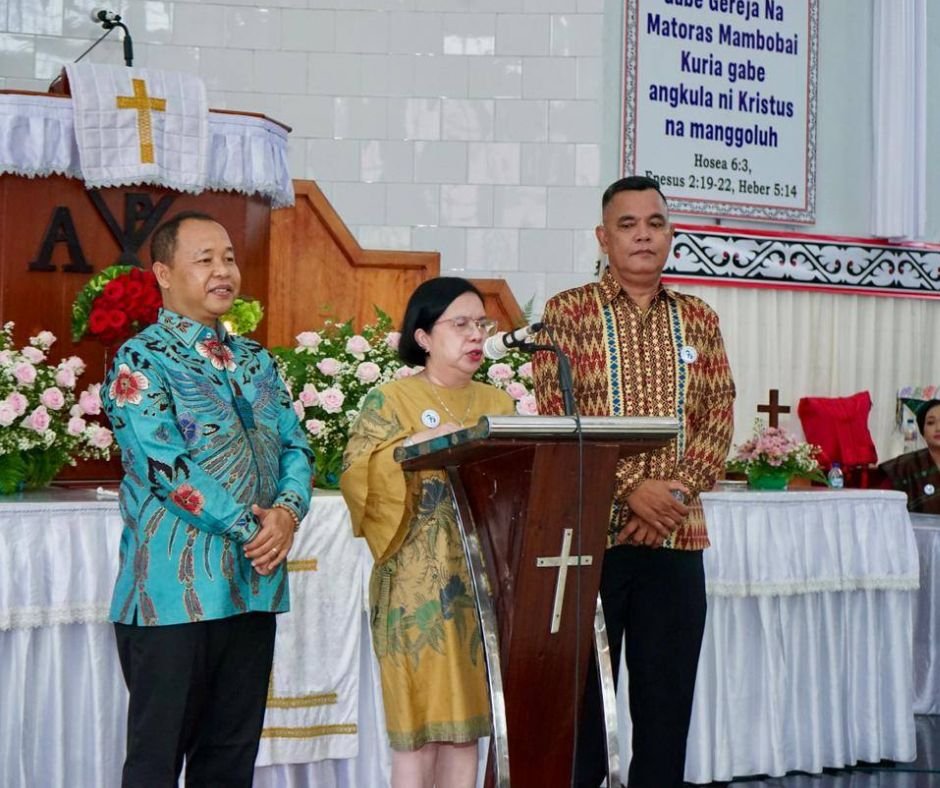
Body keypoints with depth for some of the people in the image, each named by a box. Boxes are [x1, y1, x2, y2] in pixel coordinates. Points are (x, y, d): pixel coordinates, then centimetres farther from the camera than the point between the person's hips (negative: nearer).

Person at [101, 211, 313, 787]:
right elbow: (163, 463, -15)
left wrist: (287, 510, -10)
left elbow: (294, 446, 11)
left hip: (254, 584, 6)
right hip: (175, 589, -6)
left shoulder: (256, 361, 16)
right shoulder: (141, 361, -5)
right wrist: (249, 527, -16)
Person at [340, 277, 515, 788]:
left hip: (482, 581, 5)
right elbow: (357, 472, -13)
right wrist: (421, 443, -23)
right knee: (419, 713, -3)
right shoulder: (390, 400, -1)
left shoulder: (498, 403, 14)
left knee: (466, 716, 7)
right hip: (419, 583, -4)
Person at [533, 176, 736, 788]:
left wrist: (678, 492, -10)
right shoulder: (568, 311, 2)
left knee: (668, 696, 6)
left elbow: (718, 420, 7)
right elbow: (557, 417, -7)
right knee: (582, 692, 2)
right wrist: (631, 487, -16)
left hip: (677, 537, 3)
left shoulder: (699, 321, 13)